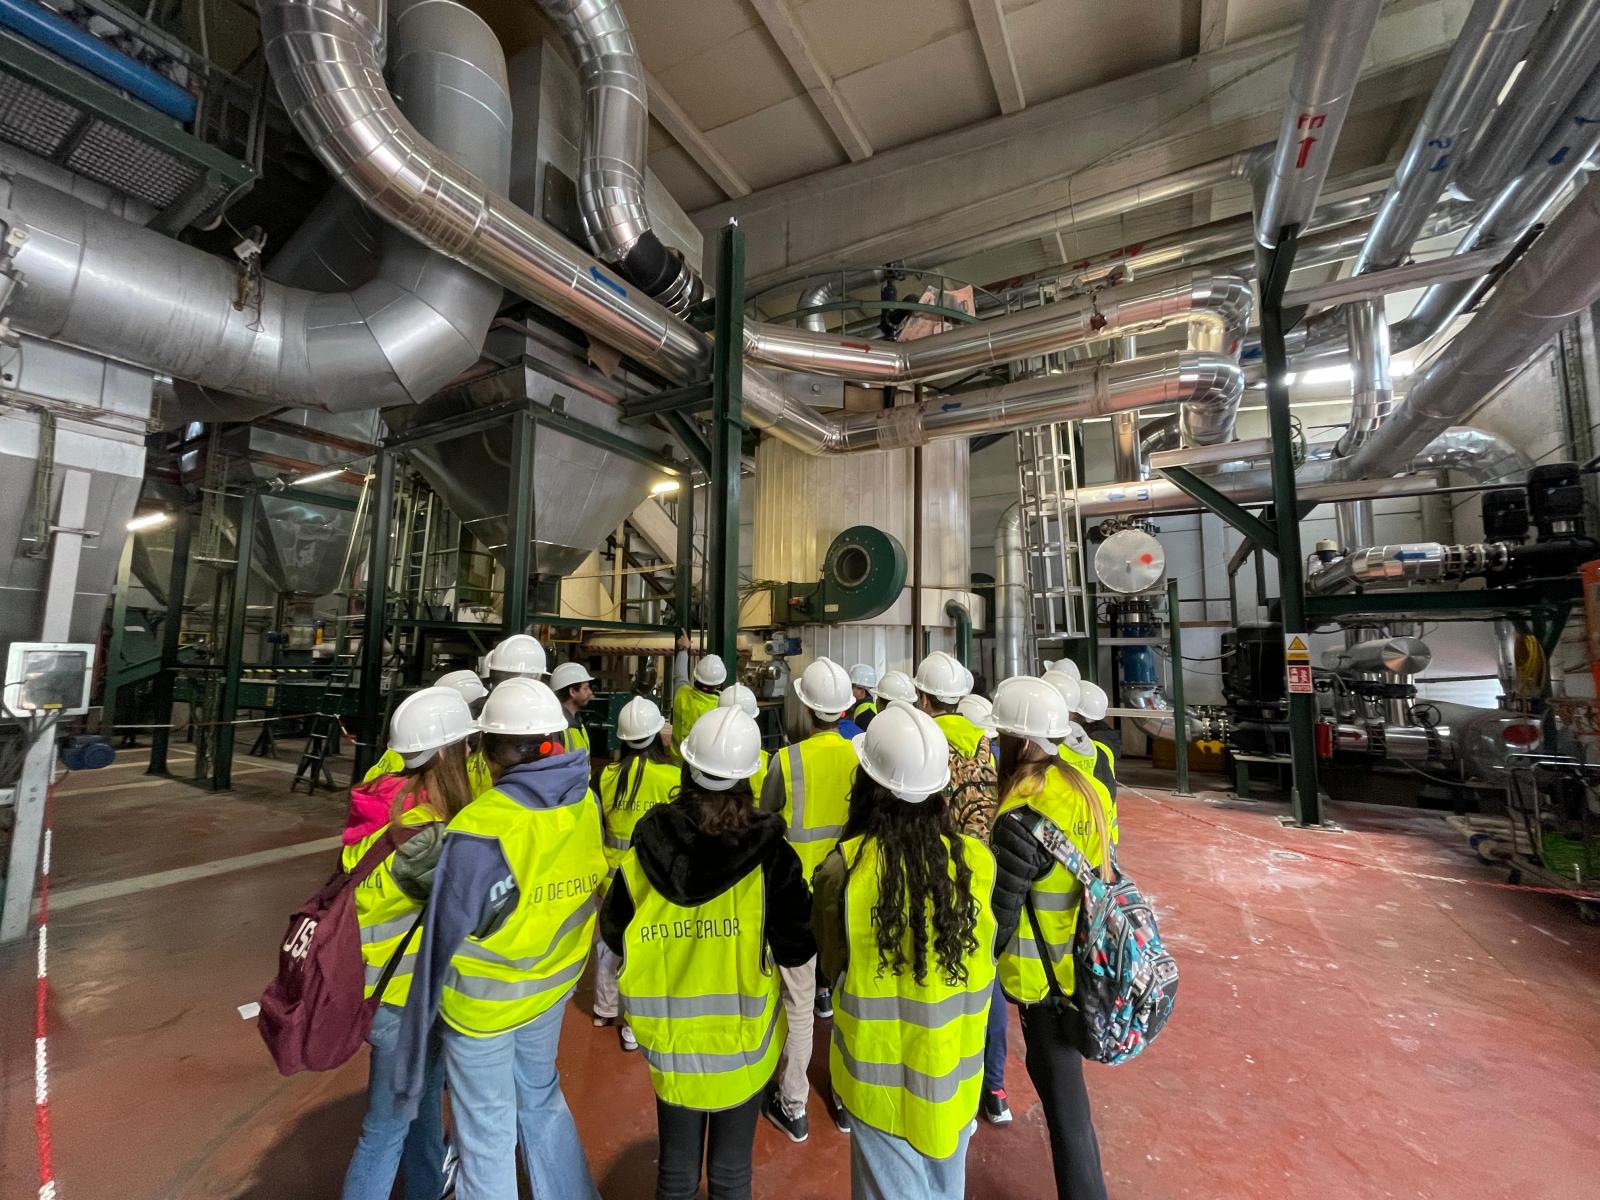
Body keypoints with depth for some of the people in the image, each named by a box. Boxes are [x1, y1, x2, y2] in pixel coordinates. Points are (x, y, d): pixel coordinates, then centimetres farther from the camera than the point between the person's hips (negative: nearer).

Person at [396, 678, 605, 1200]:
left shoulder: (483, 829, -29)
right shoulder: (585, 803, -13)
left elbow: (447, 930, -19)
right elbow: (592, 888, -5)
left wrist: (422, 1011, -3)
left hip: (484, 1000, -5)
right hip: (554, 985, 6)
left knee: (487, 1135, 18)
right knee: (541, 1098, 29)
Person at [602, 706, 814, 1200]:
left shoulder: (644, 852, -17)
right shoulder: (769, 855, -25)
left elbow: (615, 937, -4)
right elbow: (797, 951, -16)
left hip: (671, 1042, 2)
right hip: (742, 1042, -2)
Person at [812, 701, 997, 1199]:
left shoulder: (843, 868, -26)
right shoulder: (979, 861, -20)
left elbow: (832, 966, -8)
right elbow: (983, 958, -4)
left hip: (881, 1073, -2)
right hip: (955, 1067, 2)